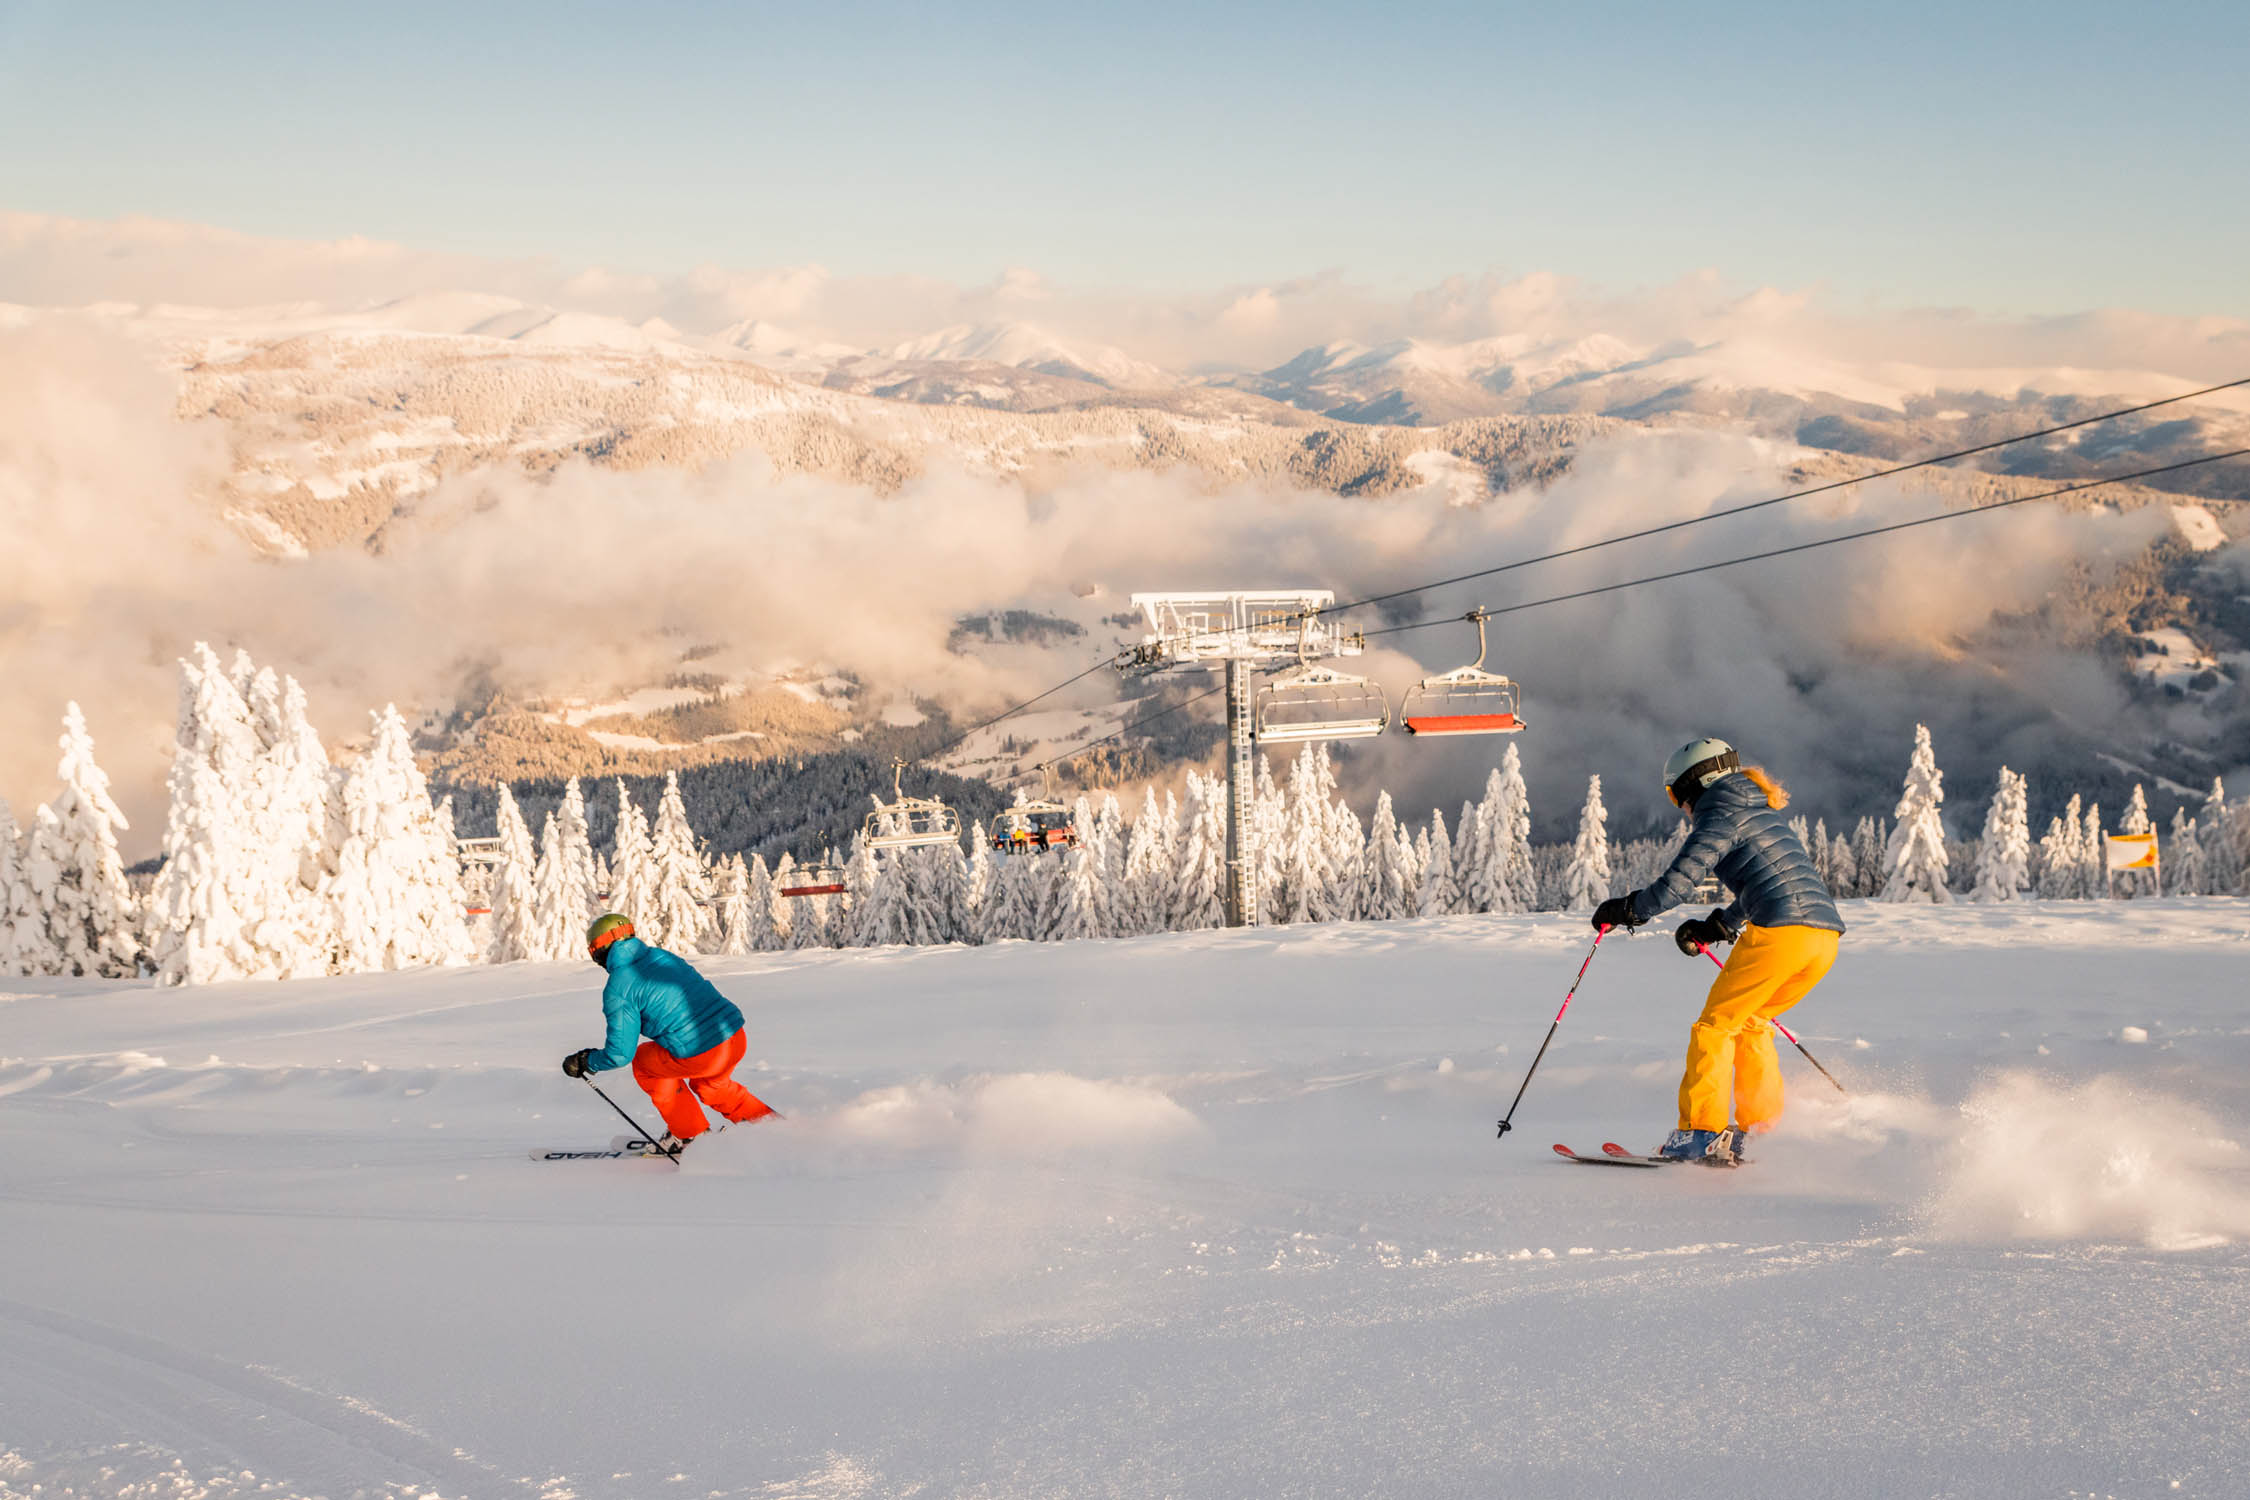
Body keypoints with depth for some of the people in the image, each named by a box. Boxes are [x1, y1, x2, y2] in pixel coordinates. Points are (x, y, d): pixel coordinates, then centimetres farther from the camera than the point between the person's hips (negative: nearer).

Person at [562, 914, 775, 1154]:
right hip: (737, 1038, 7)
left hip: (699, 1055, -7)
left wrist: (585, 1062, 15)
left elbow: (620, 1054, -4)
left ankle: (690, 1134, 26)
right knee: (709, 1087, 35)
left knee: (644, 1062, 22)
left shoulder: (617, 990, -4)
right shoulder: (665, 957, 14)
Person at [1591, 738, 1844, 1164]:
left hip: (1779, 933, -8)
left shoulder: (1719, 814, 1)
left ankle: (1702, 1135, -5)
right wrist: (1714, 928, 38)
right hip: (1826, 934, 8)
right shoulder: (1764, 813, 28)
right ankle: (1761, 1129, 17)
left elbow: (1682, 878, -8)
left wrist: (1627, 909, 4)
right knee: (1749, 1022, 21)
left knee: (1715, 1026, 1)